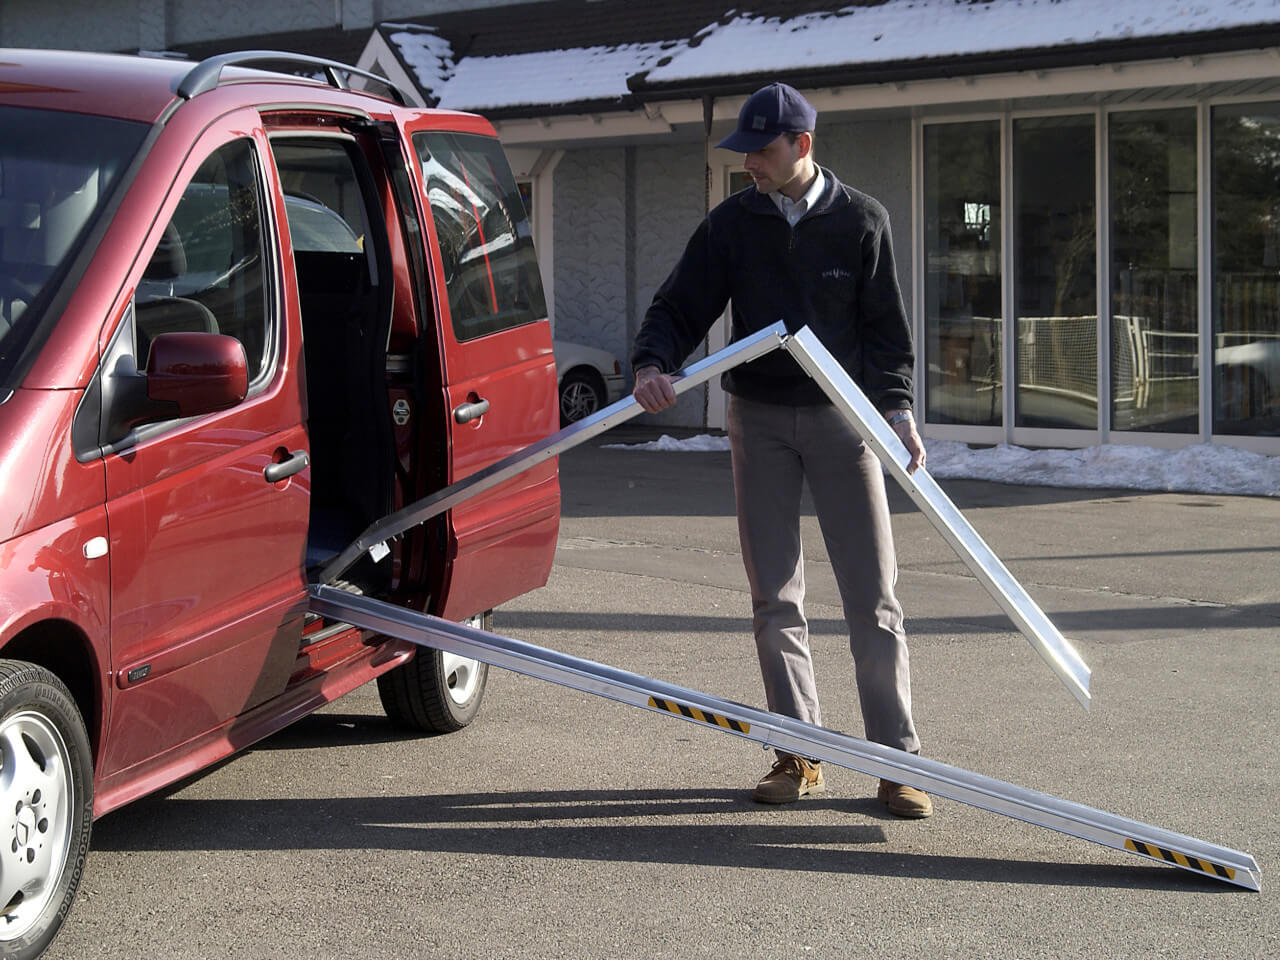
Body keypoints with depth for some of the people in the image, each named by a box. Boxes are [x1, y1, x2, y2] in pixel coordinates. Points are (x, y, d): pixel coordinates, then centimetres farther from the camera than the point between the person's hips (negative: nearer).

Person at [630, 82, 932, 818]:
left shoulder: (860, 221, -1)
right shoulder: (732, 224, 3)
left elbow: (887, 326, 0)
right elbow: (680, 308, 1)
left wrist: (898, 409, -13)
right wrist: (654, 363, -19)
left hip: (842, 417, -2)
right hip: (760, 419, 2)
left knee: (873, 594, -4)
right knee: (775, 597, 3)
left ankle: (897, 759, 0)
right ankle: (800, 755, 11)